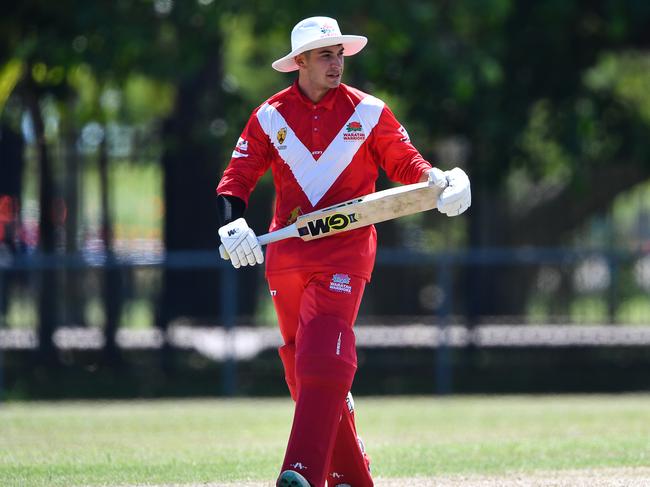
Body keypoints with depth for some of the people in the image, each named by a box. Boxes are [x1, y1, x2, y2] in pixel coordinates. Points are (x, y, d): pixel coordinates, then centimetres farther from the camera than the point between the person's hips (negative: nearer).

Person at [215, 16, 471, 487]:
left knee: (323, 359, -19)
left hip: (345, 247, -3)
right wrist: (232, 225, -13)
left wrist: (439, 181, -14)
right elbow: (237, 179, 5)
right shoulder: (270, 116, 5)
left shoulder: (368, 112, 2)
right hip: (286, 251, 3)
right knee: (301, 368, 6)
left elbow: (407, 164, 7)